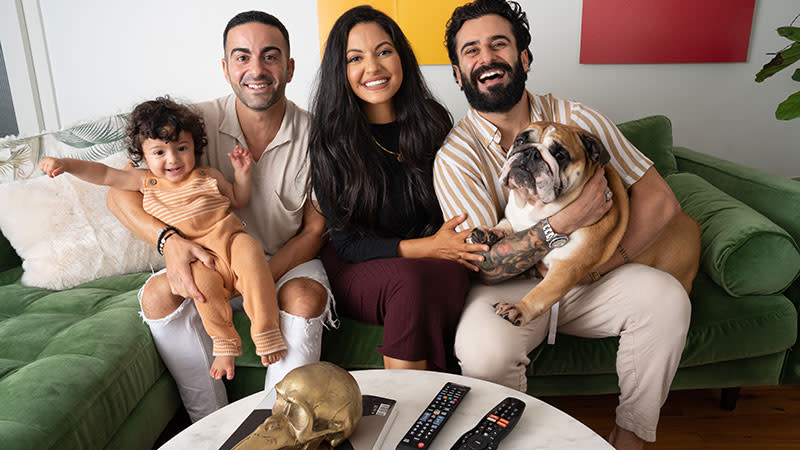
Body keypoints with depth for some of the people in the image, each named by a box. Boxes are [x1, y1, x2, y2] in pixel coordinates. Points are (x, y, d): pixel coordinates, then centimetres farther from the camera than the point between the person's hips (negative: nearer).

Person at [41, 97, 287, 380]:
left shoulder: (208, 177, 12)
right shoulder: (146, 182, 12)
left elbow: (239, 200, 24)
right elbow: (104, 174, 10)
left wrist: (242, 173, 9)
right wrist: (65, 164, -2)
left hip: (230, 239, 1)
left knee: (250, 255, -33)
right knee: (203, 279, -34)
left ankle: (266, 332, -25)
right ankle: (223, 343, -14)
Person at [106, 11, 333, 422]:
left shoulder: (312, 134, -12)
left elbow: (316, 229, -8)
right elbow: (120, 194, -11)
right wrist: (169, 240, -32)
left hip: (289, 262, -1)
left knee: (304, 296, -32)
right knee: (158, 295, -23)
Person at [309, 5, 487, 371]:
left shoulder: (433, 121, 1)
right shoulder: (329, 142, -7)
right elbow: (346, 244, -9)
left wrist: (454, 244, -14)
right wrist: (428, 247, -21)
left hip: (434, 263, 3)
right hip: (357, 273, -2)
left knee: (452, 275, -31)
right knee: (411, 278, -33)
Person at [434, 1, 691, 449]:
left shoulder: (576, 118, -4)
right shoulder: (455, 155, -11)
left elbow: (659, 198, -4)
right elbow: (484, 265, -17)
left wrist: (597, 265, -16)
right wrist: (566, 221, -28)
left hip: (585, 279, 3)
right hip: (508, 286, -2)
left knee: (666, 298, -22)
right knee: (483, 349, -32)